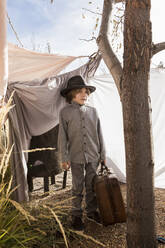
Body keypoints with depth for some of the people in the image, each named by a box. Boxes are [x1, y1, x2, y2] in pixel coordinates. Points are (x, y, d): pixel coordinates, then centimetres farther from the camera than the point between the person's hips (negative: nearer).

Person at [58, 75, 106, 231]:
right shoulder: (65, 112, -3)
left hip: (93, 156, 3)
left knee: (92, 186, 12)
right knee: (77, 188, 7)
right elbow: (62, 136, -2)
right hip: (76, 156, -2)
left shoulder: (92, 111, 5)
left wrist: (102, 154, 9)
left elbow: (99, 134, 9)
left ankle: (92, 211, 30)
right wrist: (64, 158, -6)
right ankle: (76, 216, 22)